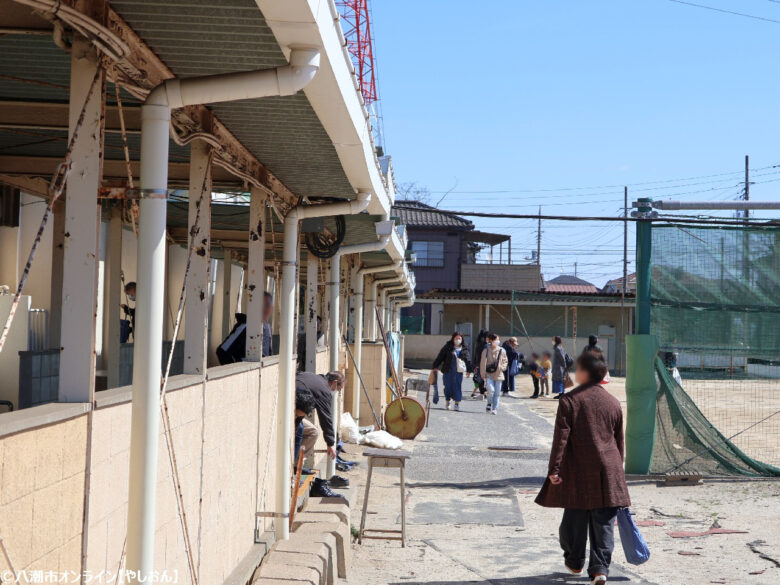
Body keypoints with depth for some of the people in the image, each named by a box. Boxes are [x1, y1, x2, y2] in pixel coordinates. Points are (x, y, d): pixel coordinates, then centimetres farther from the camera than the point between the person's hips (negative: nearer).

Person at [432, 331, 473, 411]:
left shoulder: (464, 349, 6)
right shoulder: (448, 347, 1)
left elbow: (468, 360, 12)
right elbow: (440, 357, 2)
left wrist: (469, 370, 7)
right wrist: (435, 366, 0)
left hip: (459, 371, 1)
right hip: (448, 371, -1)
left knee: (458, 386, -2)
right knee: (448, 386, 3)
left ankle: (457, 402, 7)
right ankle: (448, 400, 19)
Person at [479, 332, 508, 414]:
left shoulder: (501, 351, 3)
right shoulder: (486, 350, -2)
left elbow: (505, 361, 16)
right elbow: (483, 362, 1)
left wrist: (502, 367, -4)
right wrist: (483, 374, -2)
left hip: (498, 374, 2)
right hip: (489, 375, -2)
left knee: (497, 393, 4)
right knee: (491, 390, -16)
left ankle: (495, 408, 14)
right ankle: (489, 404, 10)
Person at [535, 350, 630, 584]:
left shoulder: (569, 400, -7)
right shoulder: (613, 402, 6)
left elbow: (561, 438, -11)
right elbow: (619, 441, 13)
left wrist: (554, 469, -9)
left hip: (578, 473, -2)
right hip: (607, 472, 2)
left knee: (575, 519, 13)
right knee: (603, 522, 3)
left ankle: (574, 561, 28)